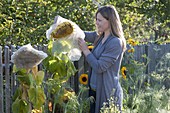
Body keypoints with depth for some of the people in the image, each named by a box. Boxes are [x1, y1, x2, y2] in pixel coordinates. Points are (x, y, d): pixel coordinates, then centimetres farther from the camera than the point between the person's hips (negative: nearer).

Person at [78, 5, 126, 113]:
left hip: (108, 92, -8)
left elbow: (99, 67, -19)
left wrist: (85, 50, -10)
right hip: (95, 90, 8)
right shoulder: (99, 37, 7)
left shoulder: (115, 42, -17)